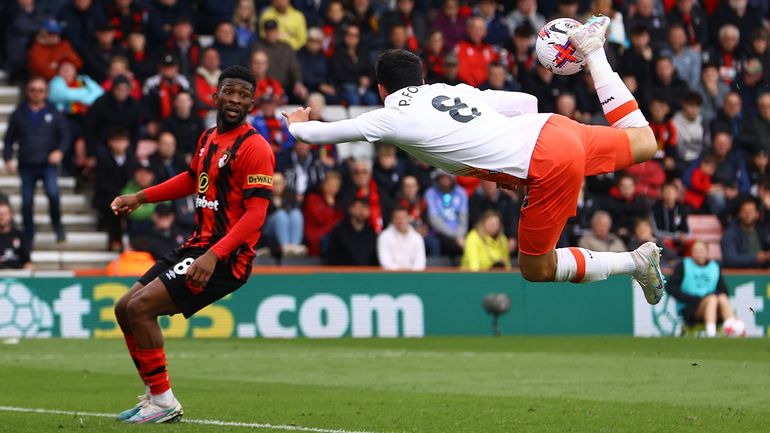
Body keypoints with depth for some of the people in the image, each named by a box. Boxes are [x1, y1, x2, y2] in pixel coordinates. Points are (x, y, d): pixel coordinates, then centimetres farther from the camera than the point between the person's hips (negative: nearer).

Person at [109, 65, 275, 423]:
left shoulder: (254, 148, -14)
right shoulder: (208, 138, 12)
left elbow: (255, 214, -21)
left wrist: (214, 256, -30)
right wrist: (139, 198, 29)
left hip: (225, 256, -9)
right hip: (197, 246, 9)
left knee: (140, 308, -18)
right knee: (125, 309, 10)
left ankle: (163, 402, -8)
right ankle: (155, 395, 18)